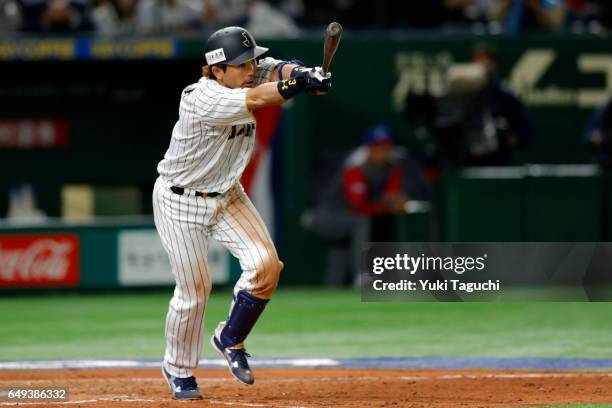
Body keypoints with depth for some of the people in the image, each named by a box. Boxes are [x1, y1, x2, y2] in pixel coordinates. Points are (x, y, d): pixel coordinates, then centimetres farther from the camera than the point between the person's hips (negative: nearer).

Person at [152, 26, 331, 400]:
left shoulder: (252, 75, -9)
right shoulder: (204, 99, -30)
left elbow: (280, 71, -23)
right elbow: (257, 100, -43)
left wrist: (305, 74, -46)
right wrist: (303, 83, -52)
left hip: (227, 195, 6)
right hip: (181, 202, -6)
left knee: (266, 265, -11)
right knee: (194, 289, -1)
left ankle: (231, 340, 13)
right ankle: (178, 369, 24)